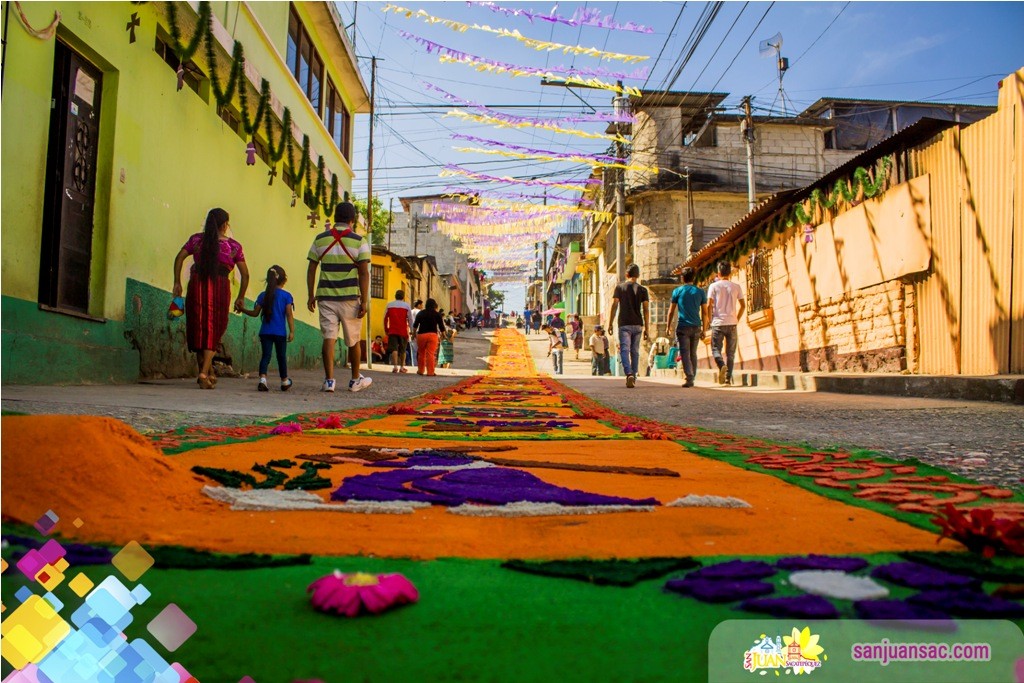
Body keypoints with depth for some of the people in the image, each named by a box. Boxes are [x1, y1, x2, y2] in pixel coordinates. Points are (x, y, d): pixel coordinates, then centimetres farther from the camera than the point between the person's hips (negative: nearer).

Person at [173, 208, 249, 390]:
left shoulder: (196, 239, 9)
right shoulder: (234, 246, 5)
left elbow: (179, 258, -1)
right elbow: (245, 274, 2)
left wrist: (177, 283, 3)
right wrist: (240, 297, 10)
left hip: (197, 286, 2)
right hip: (220, 288, -1)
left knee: (198, 328, 14)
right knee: (213, 330, 5)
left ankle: (207, 371, 19)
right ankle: (204, 373, -8)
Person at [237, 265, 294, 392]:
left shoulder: (263, 295, 4)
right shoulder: (287, 295, -3)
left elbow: (255, 313, 6)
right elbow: (289, 315, -8)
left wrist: (242, 309, 23)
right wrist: (292, 331, -7)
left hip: (265, 332, 2)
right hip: (280, 332, -1)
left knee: (265, 355, 1)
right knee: (281, 356, 12)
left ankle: (262, 379, -19)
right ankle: (284, 381, 27)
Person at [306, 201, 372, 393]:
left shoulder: (320, 239, 5)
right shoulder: (359, 241, -3)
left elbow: (311, 270, 7)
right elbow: (364, 273, -7)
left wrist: (311, 295, 14)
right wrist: (364, 301, -5)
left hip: (326, 296, 2)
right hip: (350, 297, -2)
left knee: (329, 337, 1)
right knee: (353, 340, 10)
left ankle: (329, 380, -5)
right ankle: (356, 380, 22)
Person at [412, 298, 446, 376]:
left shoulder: (421, 313, 10)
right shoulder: (437, 314, 5)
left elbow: (415, 325, 8)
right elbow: (441, 326, 5)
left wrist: (414, 333, 18)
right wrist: (443, 335, 17)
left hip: (421, 334, 2)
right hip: (432, 334, -2)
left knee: (421, 353, 13)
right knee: (431, 354, -5)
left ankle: (420, 370, 22)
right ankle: (430, 372, -7)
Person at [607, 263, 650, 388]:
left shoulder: (619, 287, 3)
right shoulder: (642, 289, 6)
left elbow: (614, 305, -4)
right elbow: (646, 310, 1)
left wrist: (610, 324, 0)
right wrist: (646, 328, 5)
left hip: (624, 324, -2)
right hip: (638, 324, 2)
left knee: (624, 350, -6)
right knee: (635, 351, 12)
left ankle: (629, 374, -27)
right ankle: (633, 377, 17)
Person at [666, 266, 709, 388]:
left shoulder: (677, 291, 0)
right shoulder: (700, 292, 6)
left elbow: (671, 311, 2)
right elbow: (705, 313, 6)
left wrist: (668, 326, 12)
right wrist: (704, 329, 13)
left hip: (683, 327, -3)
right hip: (696, 327, 3)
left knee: (685, 353, -5)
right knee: (693, 354, 14)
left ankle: (689, 377, -21)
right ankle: (692, 378, 19)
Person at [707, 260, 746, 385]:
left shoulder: (714, 286, -1)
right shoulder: (736, 287, 5)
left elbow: (709, 305, -7)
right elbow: (743, 305, 5)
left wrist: (711, 319, 4)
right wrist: (737, 319, 14)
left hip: (718, 323, -2)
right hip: (732, 323, 2)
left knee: (716, 349, 5)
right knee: (730, 352, 9)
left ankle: (722, 365, -24)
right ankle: (728, 378, 6)